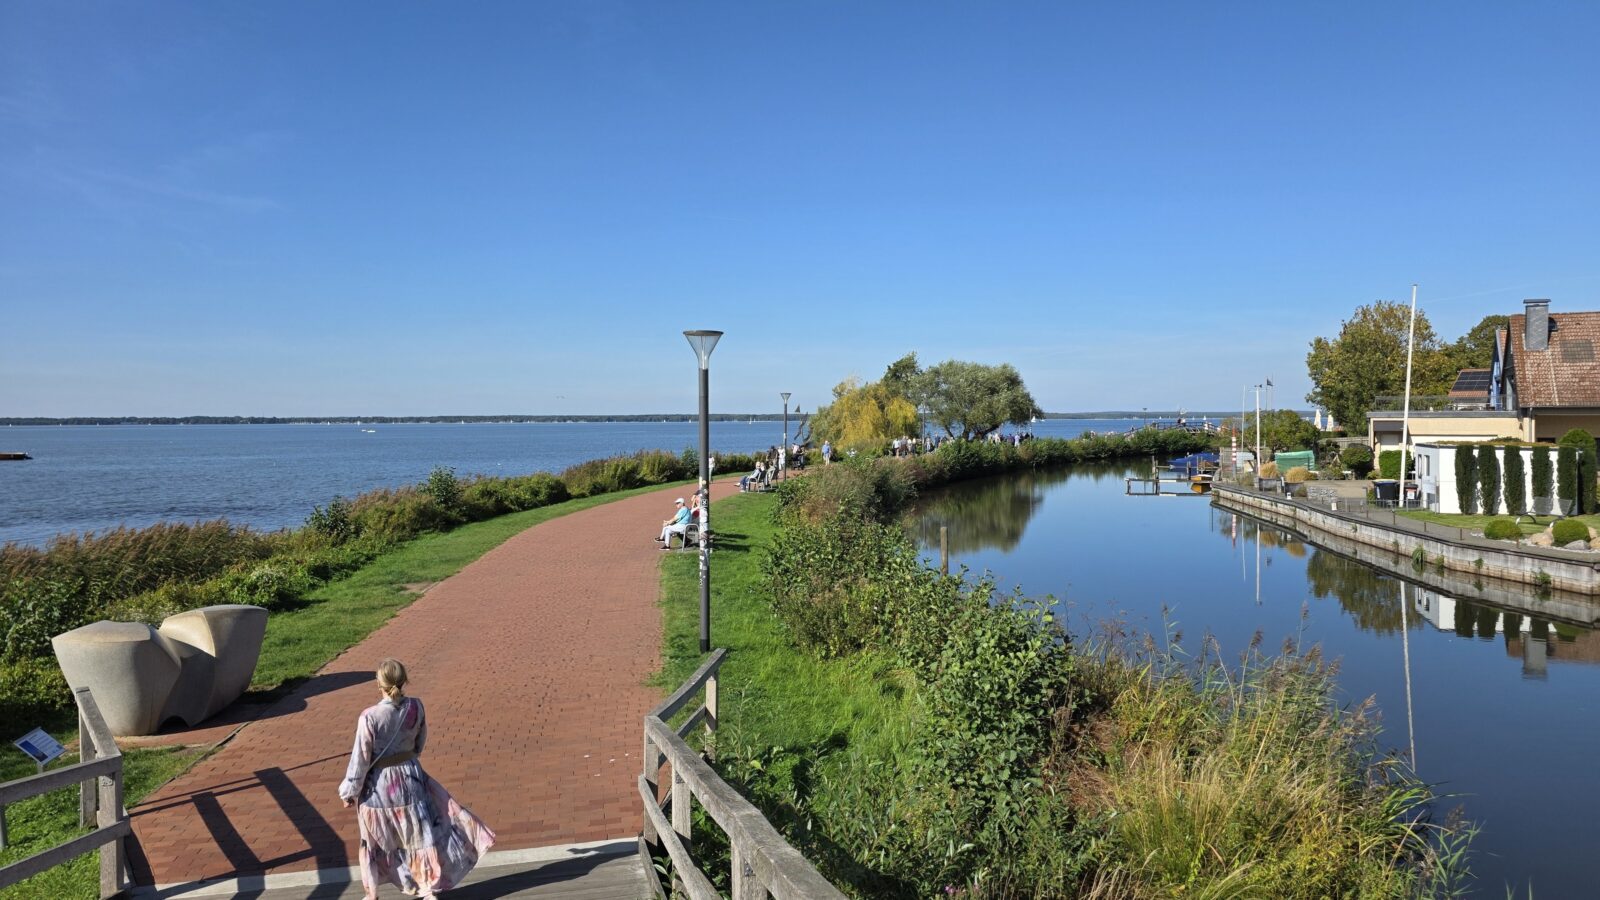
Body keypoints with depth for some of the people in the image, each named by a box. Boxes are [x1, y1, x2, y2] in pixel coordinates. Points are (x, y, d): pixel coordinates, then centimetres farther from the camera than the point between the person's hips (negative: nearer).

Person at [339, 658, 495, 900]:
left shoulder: (369, 717, -24)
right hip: (411, 777, 2)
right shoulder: (416, 707, -12)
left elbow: (360, 758, -15)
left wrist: (349, 791, -2)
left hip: (379, 785, -2)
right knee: (422, 834, 15)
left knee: (376, 842, 19)